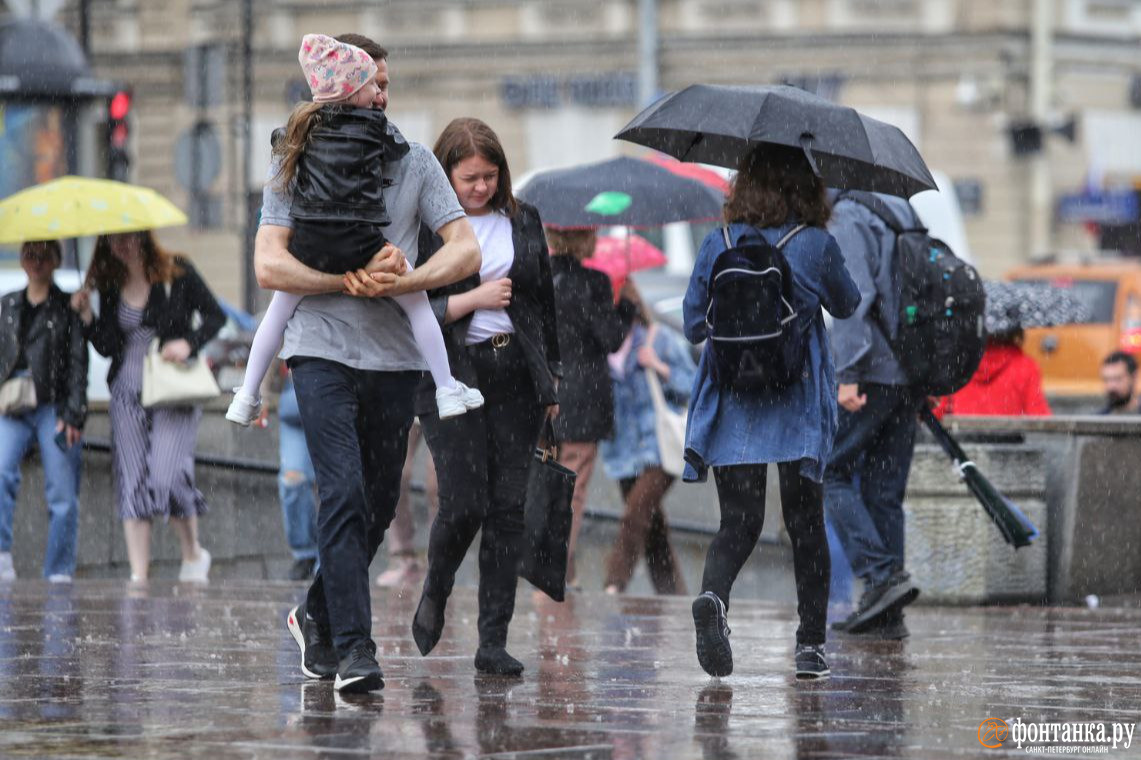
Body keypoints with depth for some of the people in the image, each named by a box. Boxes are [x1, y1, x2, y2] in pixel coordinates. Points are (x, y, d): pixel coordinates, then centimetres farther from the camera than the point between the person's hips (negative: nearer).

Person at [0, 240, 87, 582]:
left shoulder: (68, 307, 4)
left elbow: (78, 363, -1)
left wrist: (73, 414, -8)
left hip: (54, 406, -3)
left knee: (62, 495, -4)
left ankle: (59, 572, 2)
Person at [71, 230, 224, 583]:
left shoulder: (176, 272, -2)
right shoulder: (110, 286, 9)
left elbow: (215, 315, 2)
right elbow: (108, 347, 10)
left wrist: (189, 343, -14)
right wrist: (87, 316, -5)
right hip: (127, 393, 4)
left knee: (167, 476, -16)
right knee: (132, 482, -3)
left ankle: (193, 555, 9)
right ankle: (138, 577, -2)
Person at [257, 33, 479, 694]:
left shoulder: (414, 163, 10)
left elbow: (465, 250, 3)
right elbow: (270, 266, -4)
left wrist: (405, 280, -13)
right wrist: (348, 280, -14)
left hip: (396, 357, 3)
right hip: (323, 350, -3)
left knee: (378, 505, 10)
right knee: (343, 495, -16)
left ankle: (318, 616, 32)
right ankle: (353, 648, -18)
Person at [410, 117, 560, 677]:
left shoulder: (523, 222, 11)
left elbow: (544, 301, 19)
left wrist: (550, 377, 16)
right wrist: (472, 300, -14)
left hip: (515, 376, 4)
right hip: (451, 374, -4)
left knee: (508, 507, -1)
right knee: (464, 503, -13)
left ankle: (493, 641, 3)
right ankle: (435, 593, 19)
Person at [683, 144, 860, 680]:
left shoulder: (717, 245, -1)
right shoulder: (816, 245, -6)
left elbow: (693, 324, 6)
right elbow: (845, 305, 13)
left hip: (730, 408, 1)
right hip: (798, 407, -1)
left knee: (739, 520, 4)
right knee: (805, 522, 10)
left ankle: (712, 597, -26)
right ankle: (811, 645, 10)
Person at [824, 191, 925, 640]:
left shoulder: (844, 221, -8)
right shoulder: (900, 209, 18)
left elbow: (857, 296, -19)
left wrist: (848, 374, -21)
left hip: (875, 372, -8)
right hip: (913, 375, 8)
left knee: (827, 471, 1)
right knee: (884, 488, 10)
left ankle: (882, 574, -13)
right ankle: (886, 614, 9)